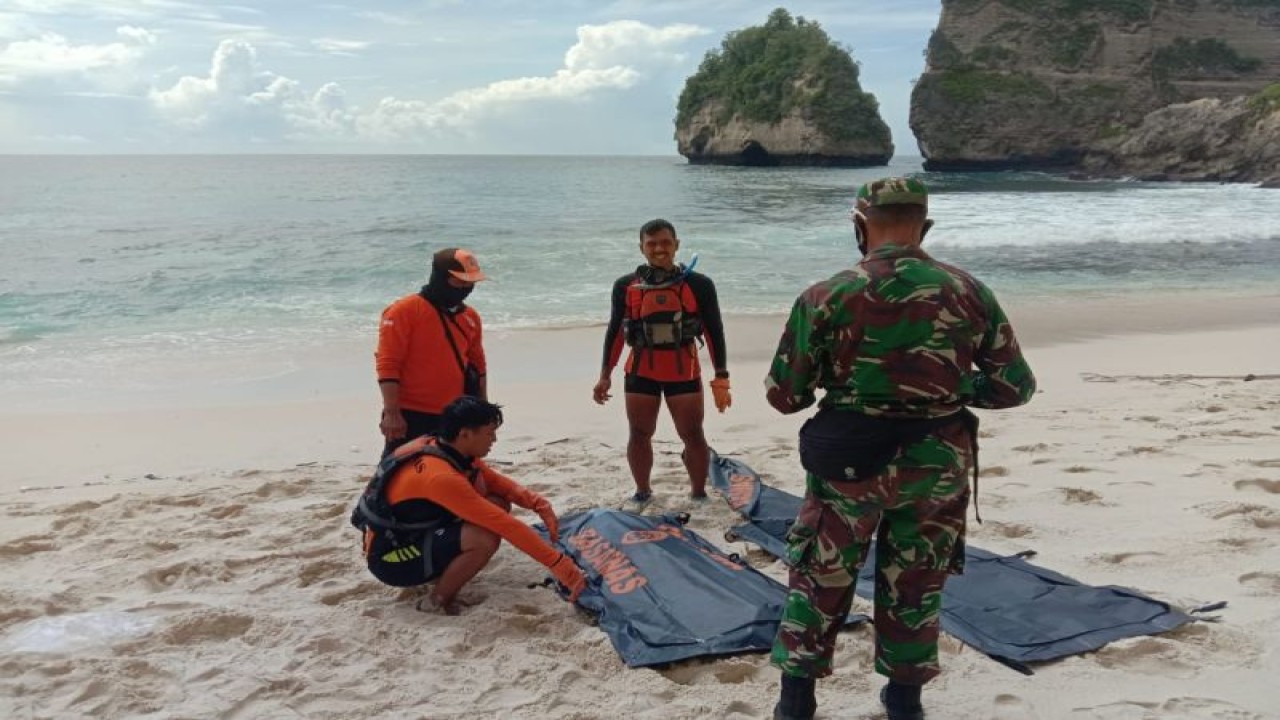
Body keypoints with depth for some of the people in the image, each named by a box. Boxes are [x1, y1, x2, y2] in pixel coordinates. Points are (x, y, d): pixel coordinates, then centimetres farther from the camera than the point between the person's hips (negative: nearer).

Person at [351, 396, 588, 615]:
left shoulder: (451, 450, -6)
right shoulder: (441, 476, -32)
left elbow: (498, 482, 4)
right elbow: (507, 526, -32)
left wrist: (540, 504, -14)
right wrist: (560, 565, -29)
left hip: (416, 533, 9)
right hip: (389, 557, -9)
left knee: (498, 504, -3)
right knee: (485, 539, -30)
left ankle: (444, 571, 6)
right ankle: (441, 600, -5)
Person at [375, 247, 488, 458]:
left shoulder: (470, 317, 10)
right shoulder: (404, 311, -10)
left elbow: (477, 366, 21)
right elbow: (387, 365, -13)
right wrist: (391, 413, -19)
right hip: (411, 417, -6)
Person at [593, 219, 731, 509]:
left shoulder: (698, 284, -7)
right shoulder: (626, 286, -1)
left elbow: (714, 331, -3)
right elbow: (615, 331, 8)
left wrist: (721, 379, -5)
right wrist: (605, 375, 8)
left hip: (684, 371, -2)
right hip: (640, 371, 2)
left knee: (692, 434, 5)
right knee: (639, 433, 12)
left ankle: (698, 494, 22)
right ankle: (642, 492, 30)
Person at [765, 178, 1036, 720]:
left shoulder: (826, 297, -12)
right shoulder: (969, 293, -5)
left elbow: (783, 396, -7)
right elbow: (1016, 387, 1)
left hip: (849, 463, -2)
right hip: (938, 466, 2)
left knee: (820, 581, 15)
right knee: (915, 587, 20)